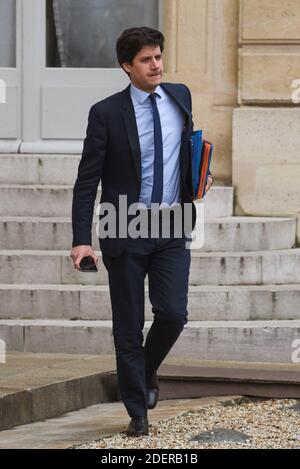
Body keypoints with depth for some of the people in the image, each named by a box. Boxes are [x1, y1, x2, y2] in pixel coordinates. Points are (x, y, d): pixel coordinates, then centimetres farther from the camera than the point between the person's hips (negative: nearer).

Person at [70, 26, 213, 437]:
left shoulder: (180, 97, 5)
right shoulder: (106, 113, -7)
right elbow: (87, 182, -6)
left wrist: (197, 176, 5)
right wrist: (82, 240, -14)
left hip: (172, 228, 3)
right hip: (125, 230, -2)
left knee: (173, 313, -10)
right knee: (128, 326, 2)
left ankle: (148, 368, 21)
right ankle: (138, 413, 13)